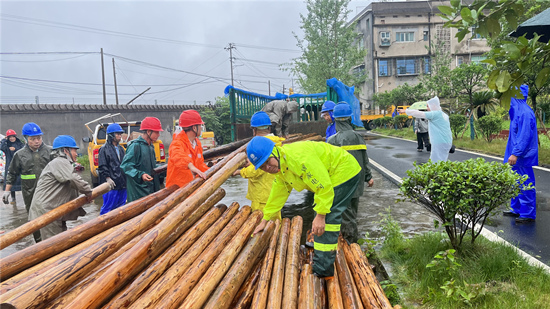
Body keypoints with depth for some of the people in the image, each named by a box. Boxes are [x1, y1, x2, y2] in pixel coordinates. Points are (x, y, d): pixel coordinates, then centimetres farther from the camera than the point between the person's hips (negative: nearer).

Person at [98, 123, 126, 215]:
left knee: (121, 205, 12)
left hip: (122, 183, 7)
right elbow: (102, 166, -10)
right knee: (108, 206, -4)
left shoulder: (121, 148, 16)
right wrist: (108, 178, -18)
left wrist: (127, 177, 17)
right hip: (111, 183, -7)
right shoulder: (104, 149, -6)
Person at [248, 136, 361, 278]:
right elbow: (277, 194, 13)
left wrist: (320, 215, -29)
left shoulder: (299, 156, -33)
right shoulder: (280, 167, 1)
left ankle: (322, 270, -11)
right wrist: (265, 220, 16)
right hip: (329, 176, 10)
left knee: (327, 219, -15)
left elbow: (324, 185, -31)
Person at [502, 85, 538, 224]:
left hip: (523, 156, -10)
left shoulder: (525, 112, -19)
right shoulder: (517, 111, 12)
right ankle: (516, 209, 29)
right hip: (517, 155, 10)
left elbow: (525, 136, -24)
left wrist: (515, 154, -25)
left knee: (525, 185, -2)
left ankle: (528, 214, 6)